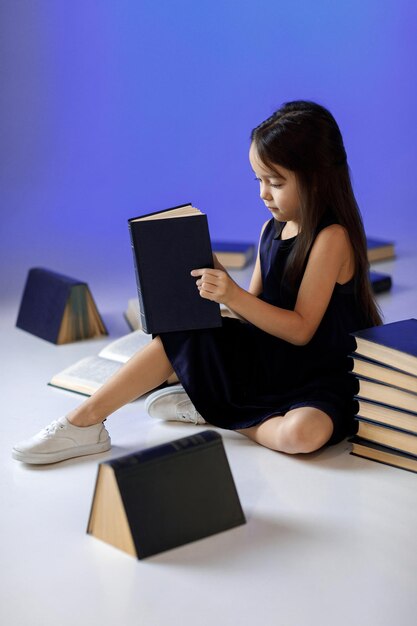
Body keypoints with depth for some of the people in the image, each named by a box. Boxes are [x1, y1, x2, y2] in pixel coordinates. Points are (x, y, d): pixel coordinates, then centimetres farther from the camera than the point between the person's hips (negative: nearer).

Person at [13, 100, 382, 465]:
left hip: (321, 380, -7)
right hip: (266, 358, 7)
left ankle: (214, 413, -12)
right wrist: (217, 280, -7)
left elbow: (300, 330, -20)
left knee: (302, 433, -38)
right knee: (180, 337, -8)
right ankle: (83, 424, -5)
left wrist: (233, 296, -30)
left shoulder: (331, 238, -18)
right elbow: (255, 309, 9)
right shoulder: (271, 230, 6)